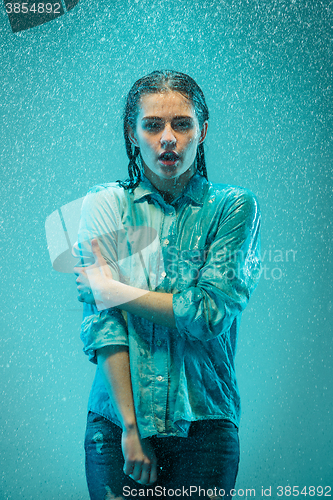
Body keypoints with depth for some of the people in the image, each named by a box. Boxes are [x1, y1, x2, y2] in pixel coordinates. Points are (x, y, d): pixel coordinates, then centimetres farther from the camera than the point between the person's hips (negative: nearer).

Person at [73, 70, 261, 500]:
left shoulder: (234, 207, -2)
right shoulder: (104, 204, 0)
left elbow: (210, 313, -12)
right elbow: (101, 322, -8)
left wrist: (116, 290, -8)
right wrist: (130, 425, -14)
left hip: (205, 426, 0)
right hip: (116, 425, 1)